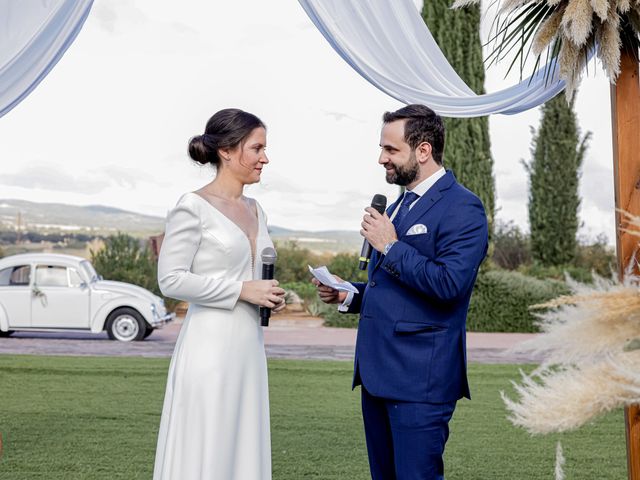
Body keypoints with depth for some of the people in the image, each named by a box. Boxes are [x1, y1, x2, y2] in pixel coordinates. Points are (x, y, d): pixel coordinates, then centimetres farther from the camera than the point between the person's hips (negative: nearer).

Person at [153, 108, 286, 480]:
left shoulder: (255, 211, 13)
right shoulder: (194, 207, -9)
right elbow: (171, 279, -14)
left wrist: (270, 296, 3)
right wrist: (242, 290, -15)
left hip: (249, 346, 7)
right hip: (210, 347, -7)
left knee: (244, 448, 10)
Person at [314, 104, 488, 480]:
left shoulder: (462, 207, -11)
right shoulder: (398, 207, 18)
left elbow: (449, 284, -23)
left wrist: (391, 246, -15)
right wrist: (348, 295, 9)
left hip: (420, 379, -9)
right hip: (378, 374, 10)